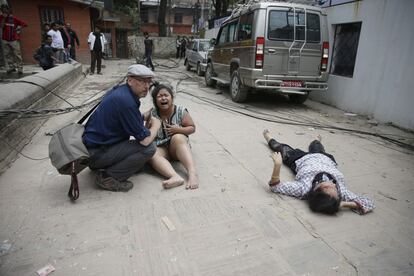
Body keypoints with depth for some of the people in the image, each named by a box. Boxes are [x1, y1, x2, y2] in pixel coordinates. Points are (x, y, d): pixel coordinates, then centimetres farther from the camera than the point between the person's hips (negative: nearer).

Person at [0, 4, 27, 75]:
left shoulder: (14, 18, -3)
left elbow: (25, 24, -3)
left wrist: (19, 28, -4)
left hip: (14, 40, -4)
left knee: (17, 54, -6)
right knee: (7, 54, 4)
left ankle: (20, 69, -4)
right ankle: (11, 67, 9)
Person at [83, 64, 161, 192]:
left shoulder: (119, 91, 5)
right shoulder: (126, 101, -24)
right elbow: (145, 140, -22)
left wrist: (142, 121, 6)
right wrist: (156, 124, -3)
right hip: (95, 152, -10)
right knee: (149, 148, -17)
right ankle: (107, 177, -8)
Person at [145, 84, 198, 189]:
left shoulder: (181, 111, -3)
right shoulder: (152, 113, -1)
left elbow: (192, 128, 2)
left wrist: (179, 129, -16)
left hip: (177, 147, -1)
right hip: (160, 148, 1)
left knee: (178, 137, -34)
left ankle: (192, 173, -49)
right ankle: (175, 177, -56)